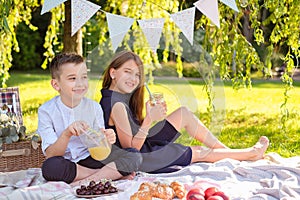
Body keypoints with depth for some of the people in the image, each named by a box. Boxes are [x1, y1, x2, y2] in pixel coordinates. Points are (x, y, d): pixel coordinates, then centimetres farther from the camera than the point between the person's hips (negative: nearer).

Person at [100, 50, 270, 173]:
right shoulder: (117, 105, -28)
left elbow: (134, 129, 8)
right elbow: (131, 148, -26)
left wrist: (155, 116, -5)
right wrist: (149, 121, -34)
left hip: (141, 145, 9)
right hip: (140, 160, -9)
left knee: (184, 113, 7)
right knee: (201, 152, 5)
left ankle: (227, 151, 17)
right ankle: (251, 153, 25)